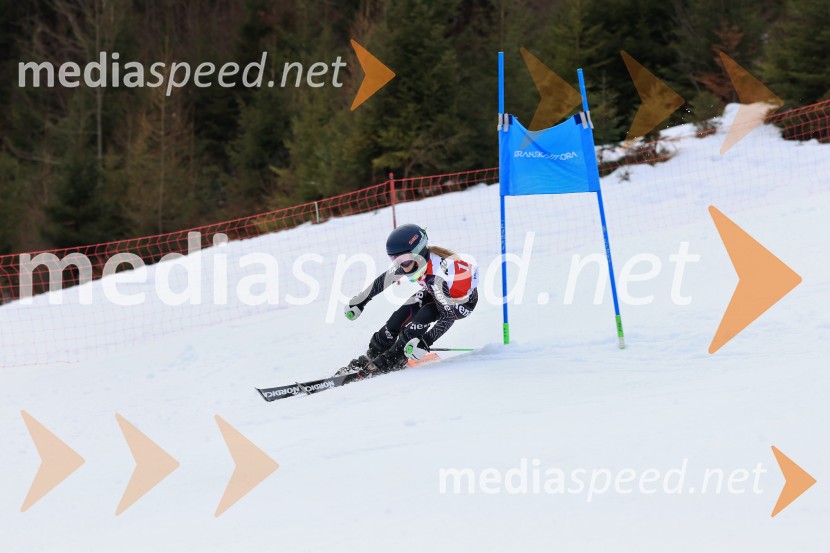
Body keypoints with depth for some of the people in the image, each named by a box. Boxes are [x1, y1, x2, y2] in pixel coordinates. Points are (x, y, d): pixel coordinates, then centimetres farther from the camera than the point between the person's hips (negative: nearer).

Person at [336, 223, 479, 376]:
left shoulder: (438, 276, -42)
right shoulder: (410, 260, -21)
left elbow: (448, 317, -40)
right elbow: (382, 281, -4)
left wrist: (425, 342, -46)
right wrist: (358, 302, 4)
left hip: (464, 301, -7)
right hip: (434, 293, 7)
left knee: (422, 317, -29)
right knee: (400, 317, -11)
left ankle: (391, 360, -17)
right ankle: (370, 357, 2)